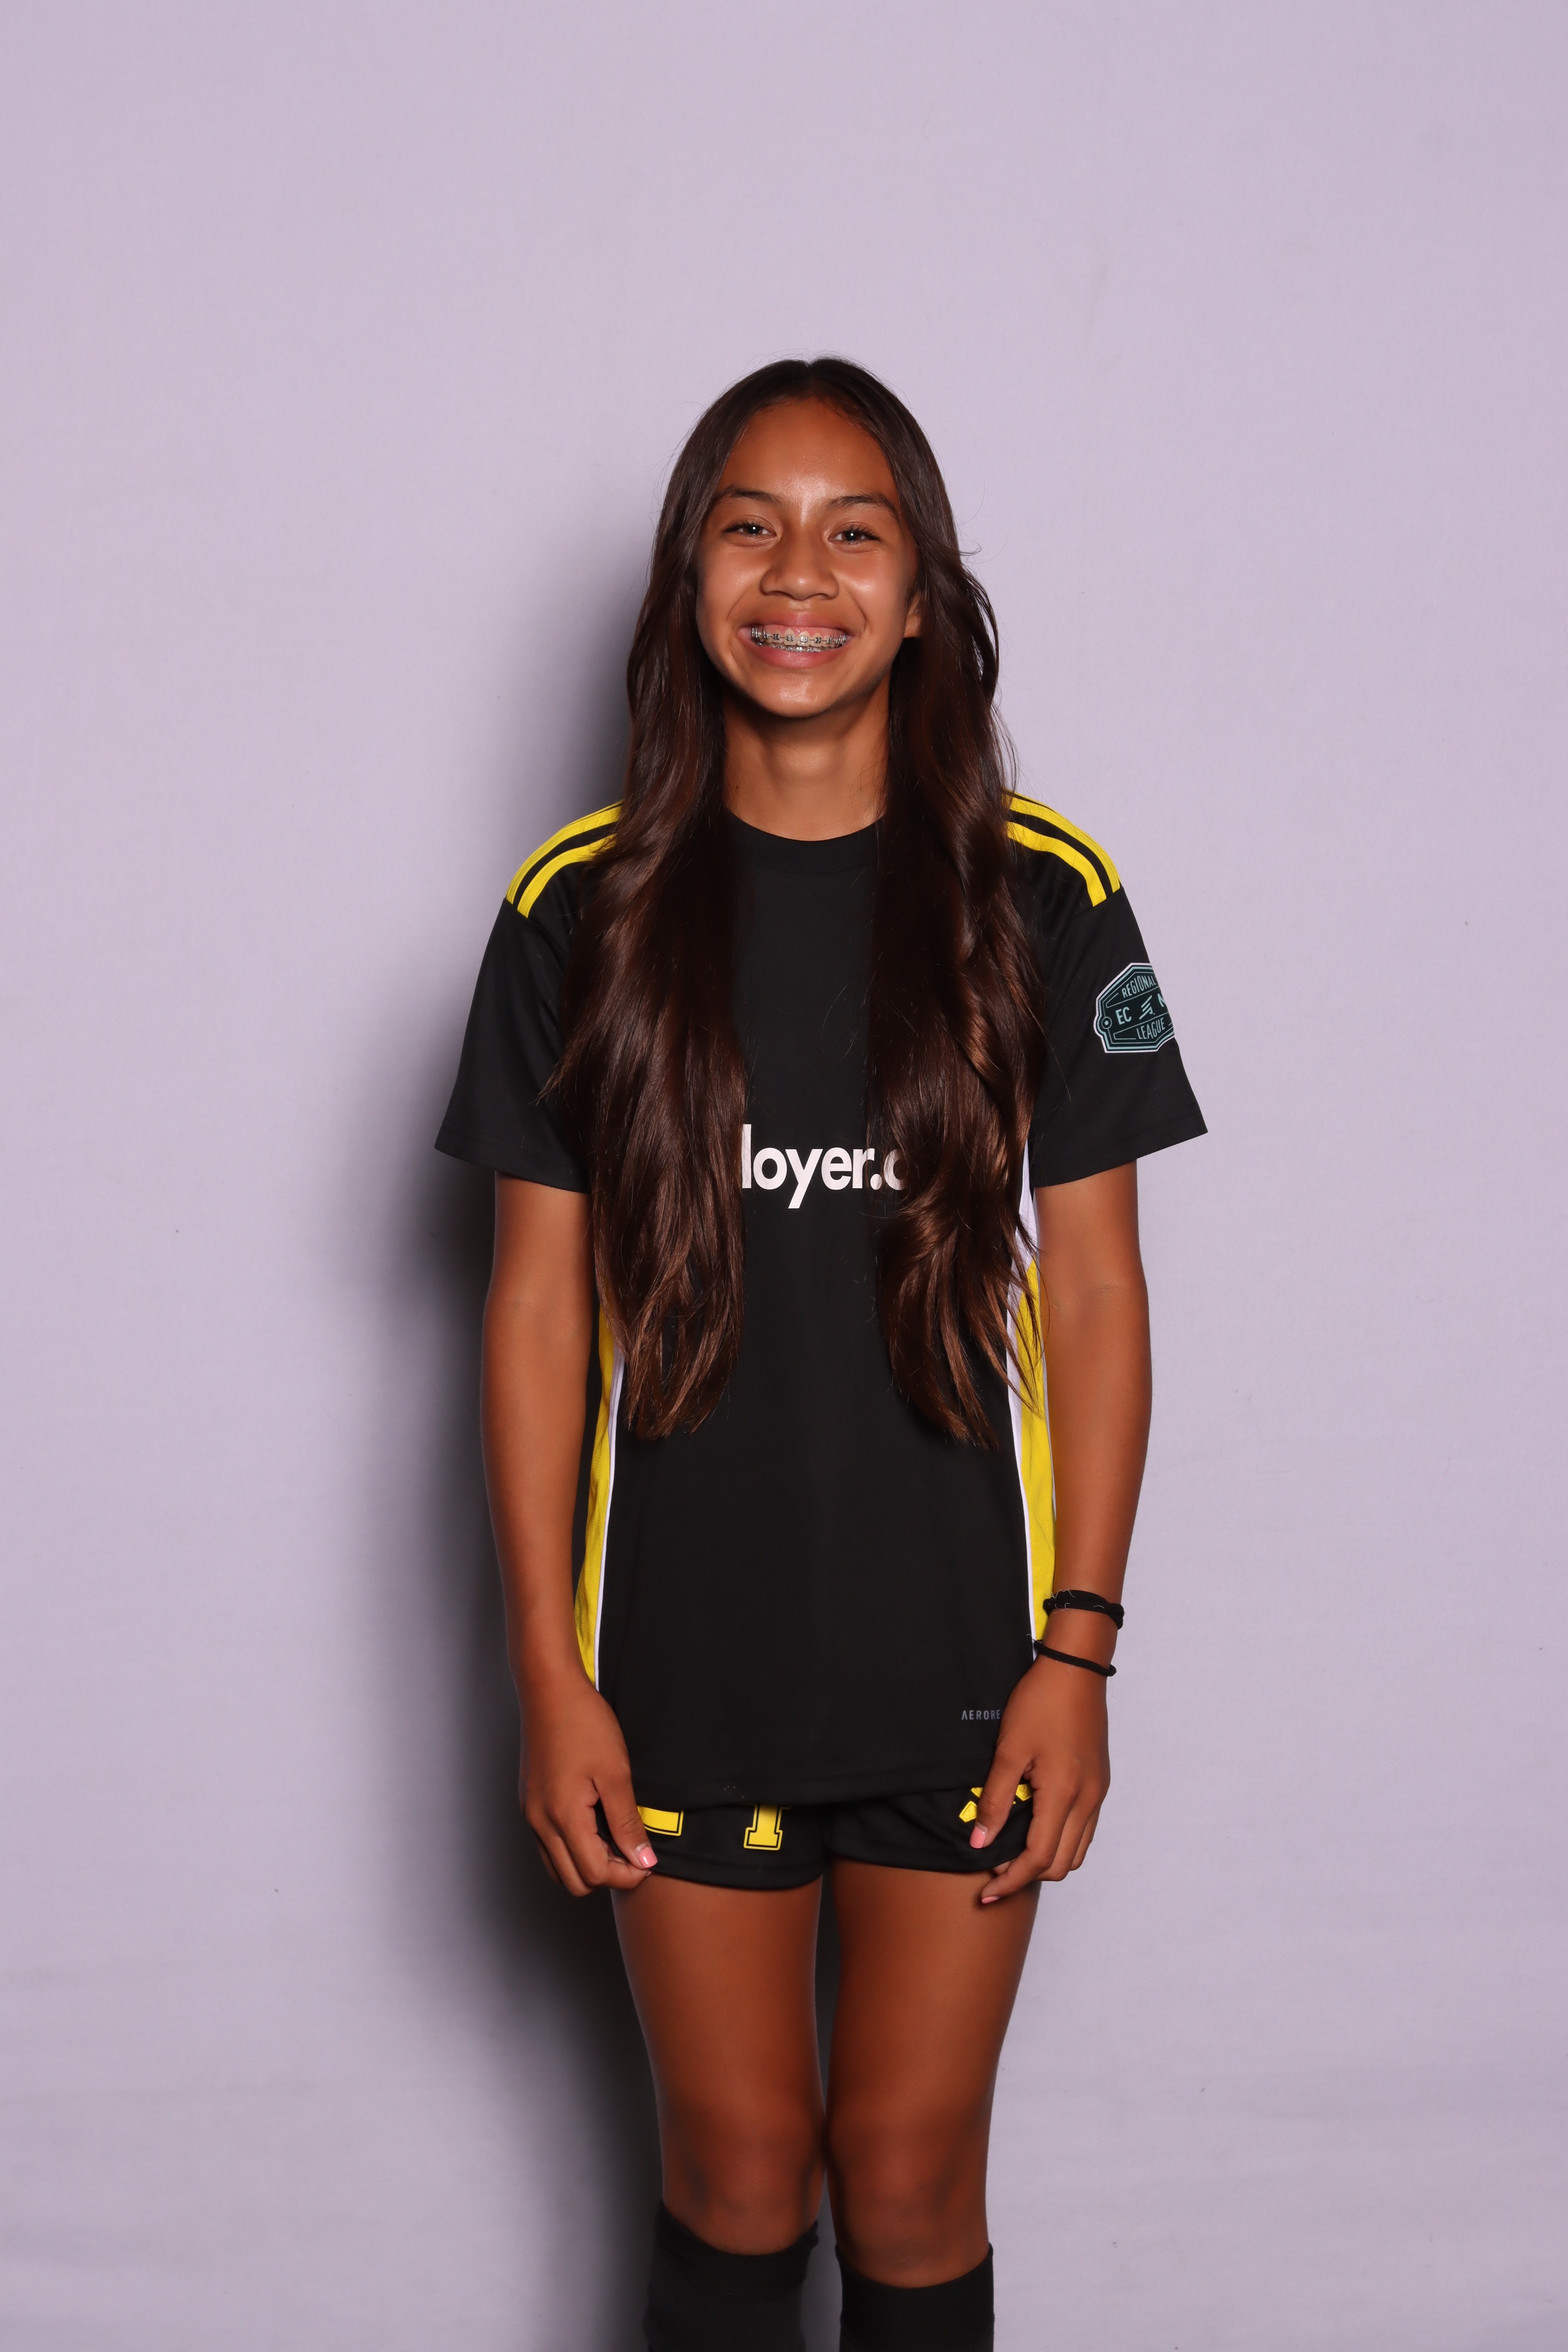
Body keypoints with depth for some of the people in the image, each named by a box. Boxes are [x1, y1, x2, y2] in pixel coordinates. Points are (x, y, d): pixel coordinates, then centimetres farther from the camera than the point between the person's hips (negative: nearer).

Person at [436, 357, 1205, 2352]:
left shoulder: (1039, 901, -3)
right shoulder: (587, 909, -2)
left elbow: (1092, 1293, -1)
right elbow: (538, 1303, 0)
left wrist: (1078, 1649, -6)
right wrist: (548, 1669, -4)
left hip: (960, 1658, 0)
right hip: (682, 1663, 0)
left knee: (910, 2172, 10)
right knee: (736, 2167, 12)